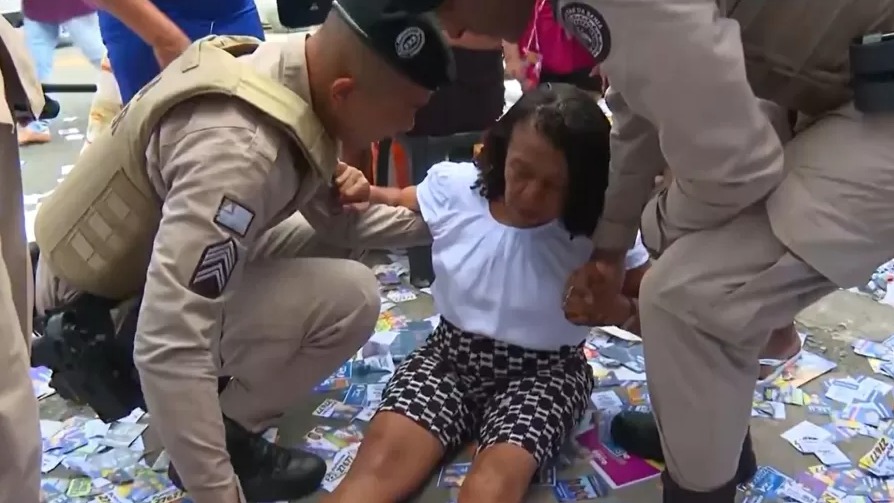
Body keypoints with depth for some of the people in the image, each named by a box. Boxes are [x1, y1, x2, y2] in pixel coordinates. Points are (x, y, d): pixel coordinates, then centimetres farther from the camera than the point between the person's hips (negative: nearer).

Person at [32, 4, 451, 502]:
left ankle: (221, 413, 16)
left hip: (127, 260, 9)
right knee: (351, 298, -20)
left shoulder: (288, 73, -7)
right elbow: (167, 350, -38)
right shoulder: (238, 149, -35)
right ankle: (227, 440, 0)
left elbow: (334, 220, 6)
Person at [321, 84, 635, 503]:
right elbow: (396, 205, 13)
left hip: (542, 374, -2)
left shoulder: (599, 232, -15)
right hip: (451, 354, 2)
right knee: (380, 461, -22)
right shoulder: (455, 186, -6)